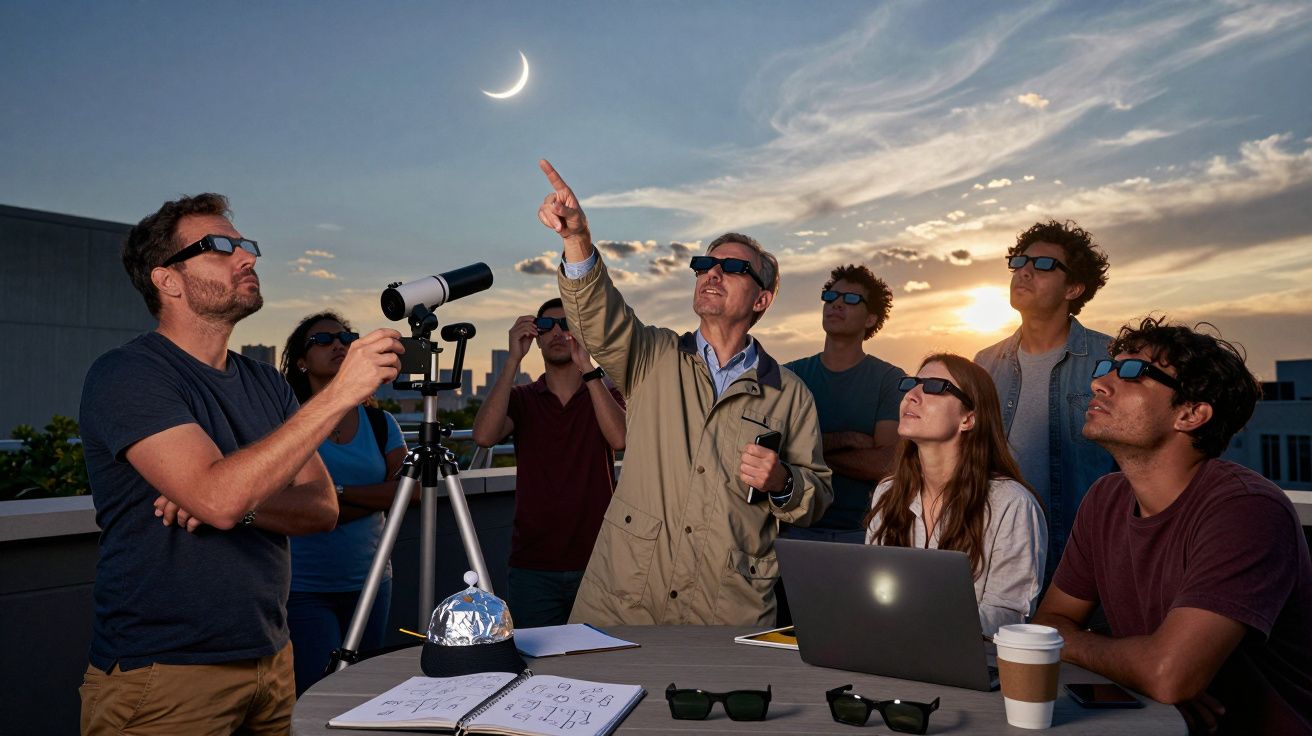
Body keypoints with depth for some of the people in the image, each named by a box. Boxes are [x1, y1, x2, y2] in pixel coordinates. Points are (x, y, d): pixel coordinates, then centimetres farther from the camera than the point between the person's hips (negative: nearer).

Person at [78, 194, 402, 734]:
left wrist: (242, 503, -19)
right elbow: (219, 497, -29)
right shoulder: (126, 376, -14)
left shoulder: (264, 383, 8)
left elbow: (323, 507, 0)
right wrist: (339, 394, -29)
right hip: (162, 674, -6)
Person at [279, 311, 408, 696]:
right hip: (305, 587, -4)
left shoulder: (381, 423, 8)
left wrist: (338, 492, -12)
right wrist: (373, 498, -14)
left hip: (369, 581, 4)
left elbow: (405, 490, -4)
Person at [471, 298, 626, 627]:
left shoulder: (607, 393, 4)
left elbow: (619, 438, -18)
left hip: (596, 563, 0)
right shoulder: (522, 399, 6)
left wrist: (588, 368, -24)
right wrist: (513, 359, -17)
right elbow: (484, 436, -16)